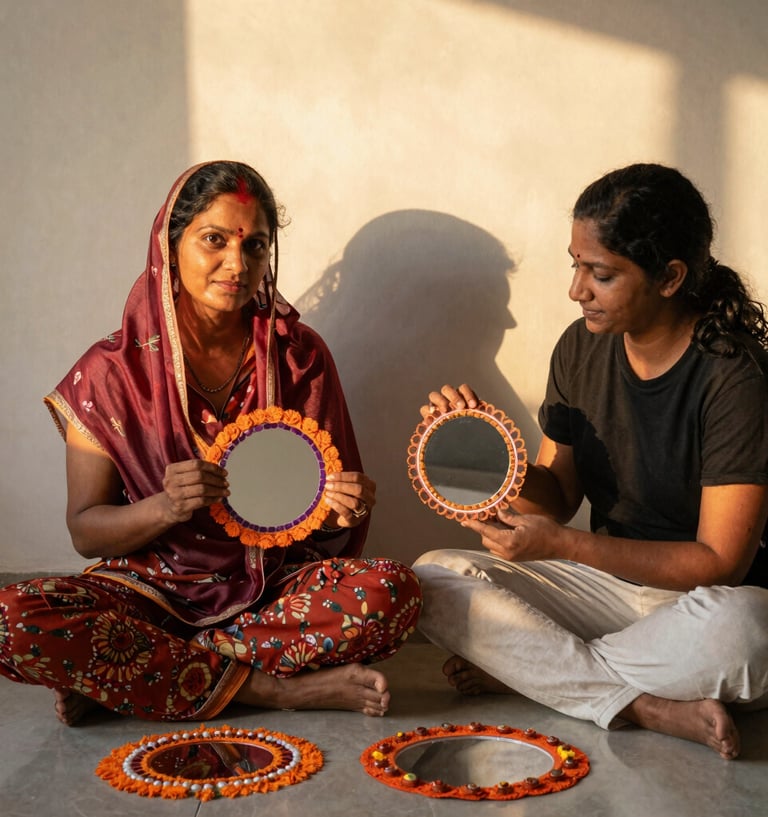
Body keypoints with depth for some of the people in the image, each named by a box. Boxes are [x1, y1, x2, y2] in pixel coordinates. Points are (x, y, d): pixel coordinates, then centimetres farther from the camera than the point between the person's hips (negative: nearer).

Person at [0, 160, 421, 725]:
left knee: (391, 591, -28)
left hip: (275, 588, 2)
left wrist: (343, 509, -18)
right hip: (150, 589, -1)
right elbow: (85, 532, -4)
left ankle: (113, 675, -19)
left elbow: (327, 520, 6)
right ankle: (271, 688, -21)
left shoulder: (299, 355, 1)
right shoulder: (113, 371, -5)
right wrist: (166, 507, -24)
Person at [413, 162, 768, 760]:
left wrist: (562, 544, -25)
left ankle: (525, 671, -17)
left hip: (707, 599, -5)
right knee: (432, 578, -15)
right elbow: (557, 498, 7)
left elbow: (719, 563, -19)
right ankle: (652, 708, -22)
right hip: (608, 577, 6)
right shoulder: (582, 348, -1)